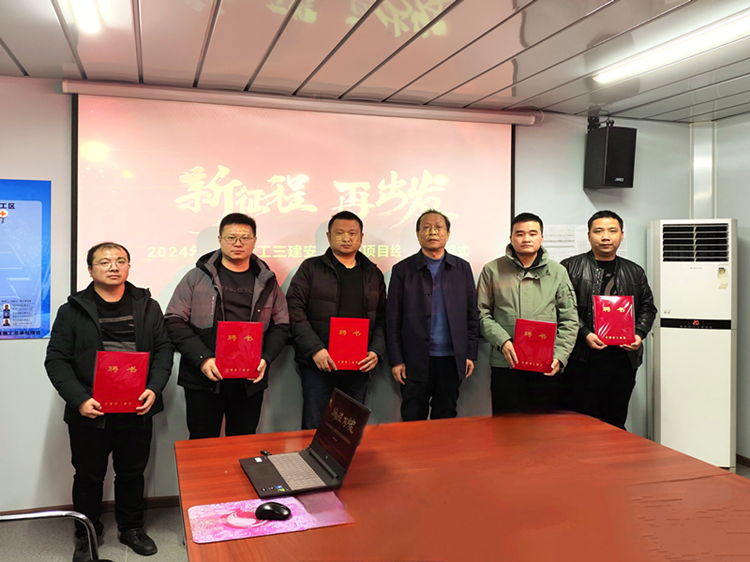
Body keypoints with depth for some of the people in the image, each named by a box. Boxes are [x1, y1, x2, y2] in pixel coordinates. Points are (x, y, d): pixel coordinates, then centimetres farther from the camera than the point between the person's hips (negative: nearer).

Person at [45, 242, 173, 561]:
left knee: (132, 474, 15)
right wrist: (80, 399, -15)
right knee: (89, 477, 12)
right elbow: (56, 360, -4)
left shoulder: (147, 307, 6)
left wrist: (154, 389, -9)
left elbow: (163, 349, 5)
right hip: (89, 414, -1)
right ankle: (86, 536, 33)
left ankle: (131, 528, 35)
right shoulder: (73, 311, -1)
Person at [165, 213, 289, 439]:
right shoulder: (197, 277, 2)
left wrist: (266, 358, -6)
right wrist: (202, 359, -13)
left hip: (250, 381, 2)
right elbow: (175, 321, -1)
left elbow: (280, 325, 12)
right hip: (204, 379, -2)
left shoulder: (267, 282, 10)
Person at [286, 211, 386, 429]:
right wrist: (315, 349, -15)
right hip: (318, 364, -3)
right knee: (314, 427, 2)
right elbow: (295, 311, -5)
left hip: (359, 367, 3)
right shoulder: (311, 268, 3)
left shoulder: (373, 274, 14)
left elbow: (382, 318, 13)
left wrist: (376, 352, -3)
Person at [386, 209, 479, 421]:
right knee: (413, 420, 4)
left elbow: (472, 314, 9)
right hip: (415, 361, -2)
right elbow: (393, 319, 0)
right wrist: (396, 360, -5)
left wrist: (470, 354, 2)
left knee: (446, 419, 10)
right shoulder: (402, 270, 2)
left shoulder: (462, 268, 9)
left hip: (452, 359, 2)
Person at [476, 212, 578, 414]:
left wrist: (559, 356, -4)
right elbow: (482, 314, 4)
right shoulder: (492, 270, 7)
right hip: (505, 365, -1)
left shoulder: (557, 272, 10)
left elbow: (569, 320, 9)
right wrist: (502, 341, -11)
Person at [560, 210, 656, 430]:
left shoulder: (635, 272, 16)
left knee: (616, 424, 11)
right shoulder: (570, 268, 2)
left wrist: (639, 334, 2)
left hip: (623, 359, 4)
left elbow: (648, 308, 19)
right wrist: (584, 334, -15)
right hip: (583, 360, -4)